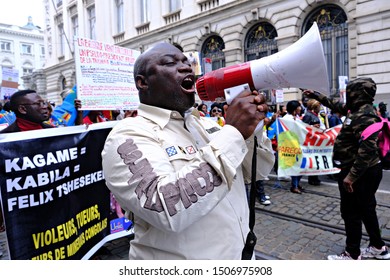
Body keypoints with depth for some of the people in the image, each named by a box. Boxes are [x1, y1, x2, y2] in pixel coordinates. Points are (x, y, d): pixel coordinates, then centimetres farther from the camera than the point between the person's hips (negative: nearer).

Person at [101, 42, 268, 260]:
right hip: (180, 264, -6)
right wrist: (233, 133, -29)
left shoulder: (204, 123, 3)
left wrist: (252, 124, -12)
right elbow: (168, 210, -34)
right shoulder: (128, 136, -19)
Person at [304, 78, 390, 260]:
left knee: (351, 213, 2)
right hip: (367, 171, 10)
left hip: (358, 173, -10)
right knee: (366, 209, 21)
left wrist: (351, 175, -32)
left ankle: (352, 255, 16)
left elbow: (367, 149, -31)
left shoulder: (364, 116, -22)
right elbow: (336, 105, 26)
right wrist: (316, 95, 26)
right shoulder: (359, 111, 8)